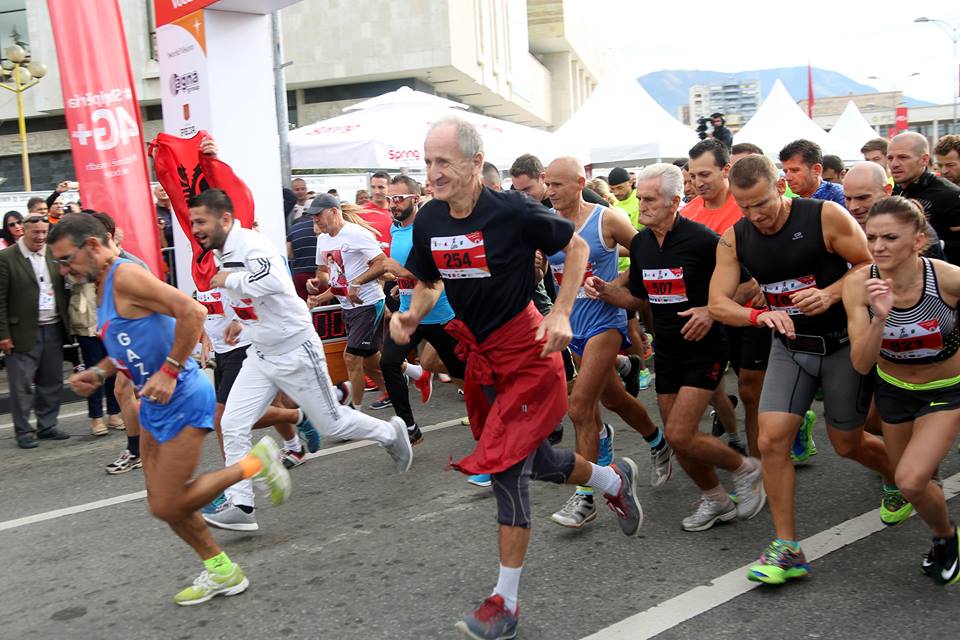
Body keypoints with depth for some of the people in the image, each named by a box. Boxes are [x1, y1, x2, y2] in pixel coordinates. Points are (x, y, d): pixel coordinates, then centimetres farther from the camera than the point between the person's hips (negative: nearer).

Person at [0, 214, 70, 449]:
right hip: (23, 332, -5)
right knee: (22, 385, 2)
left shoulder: (53, 254, 8)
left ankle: (47, 426, 24)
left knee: (52, 382, 12)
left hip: (53, 329, 5)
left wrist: (67, 321, 9)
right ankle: (23, 432, 13)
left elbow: (62, 288, 15)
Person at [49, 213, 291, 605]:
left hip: (182, 400, -10)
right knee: (162, 502, 13)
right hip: (154, 404, 10)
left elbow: (192, 312, -28)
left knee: (168, 507, -6)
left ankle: (255, 464, 8)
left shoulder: (125, 276, -17)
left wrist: (169, 371, -26)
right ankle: (222, 572, 27)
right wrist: (98, 374, 9)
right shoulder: (104, 286, 13)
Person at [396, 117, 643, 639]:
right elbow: (428, 283, 12)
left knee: (507, 464, -8)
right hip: (480, 352, 7)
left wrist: (560, 313, -14)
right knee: (531, 458, 19)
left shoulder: (512, 211, -19)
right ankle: (613, 479, 49)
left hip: (526, 350, -7)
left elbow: (576, 247, -6)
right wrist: (410, 316, -8)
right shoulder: (428, 221, -2)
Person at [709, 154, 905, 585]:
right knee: (771, 440, -10)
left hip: (843, 344, -3)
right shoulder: (734, 239, -7)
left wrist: (830, 294, -27)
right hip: (790, 347, 3)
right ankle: (787, 549, 1)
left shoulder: (826, 217, -17)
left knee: (848, 444, 10)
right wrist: (758, 315, -29)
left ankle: (897, 479, 47)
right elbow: (717, 303, -10)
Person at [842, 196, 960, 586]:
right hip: (893, 389, 3)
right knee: (915, 481, 18)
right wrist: (879, 318, -42)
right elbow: (861, 364, -27)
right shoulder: (858, 284, -25)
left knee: (911, 481, -17)